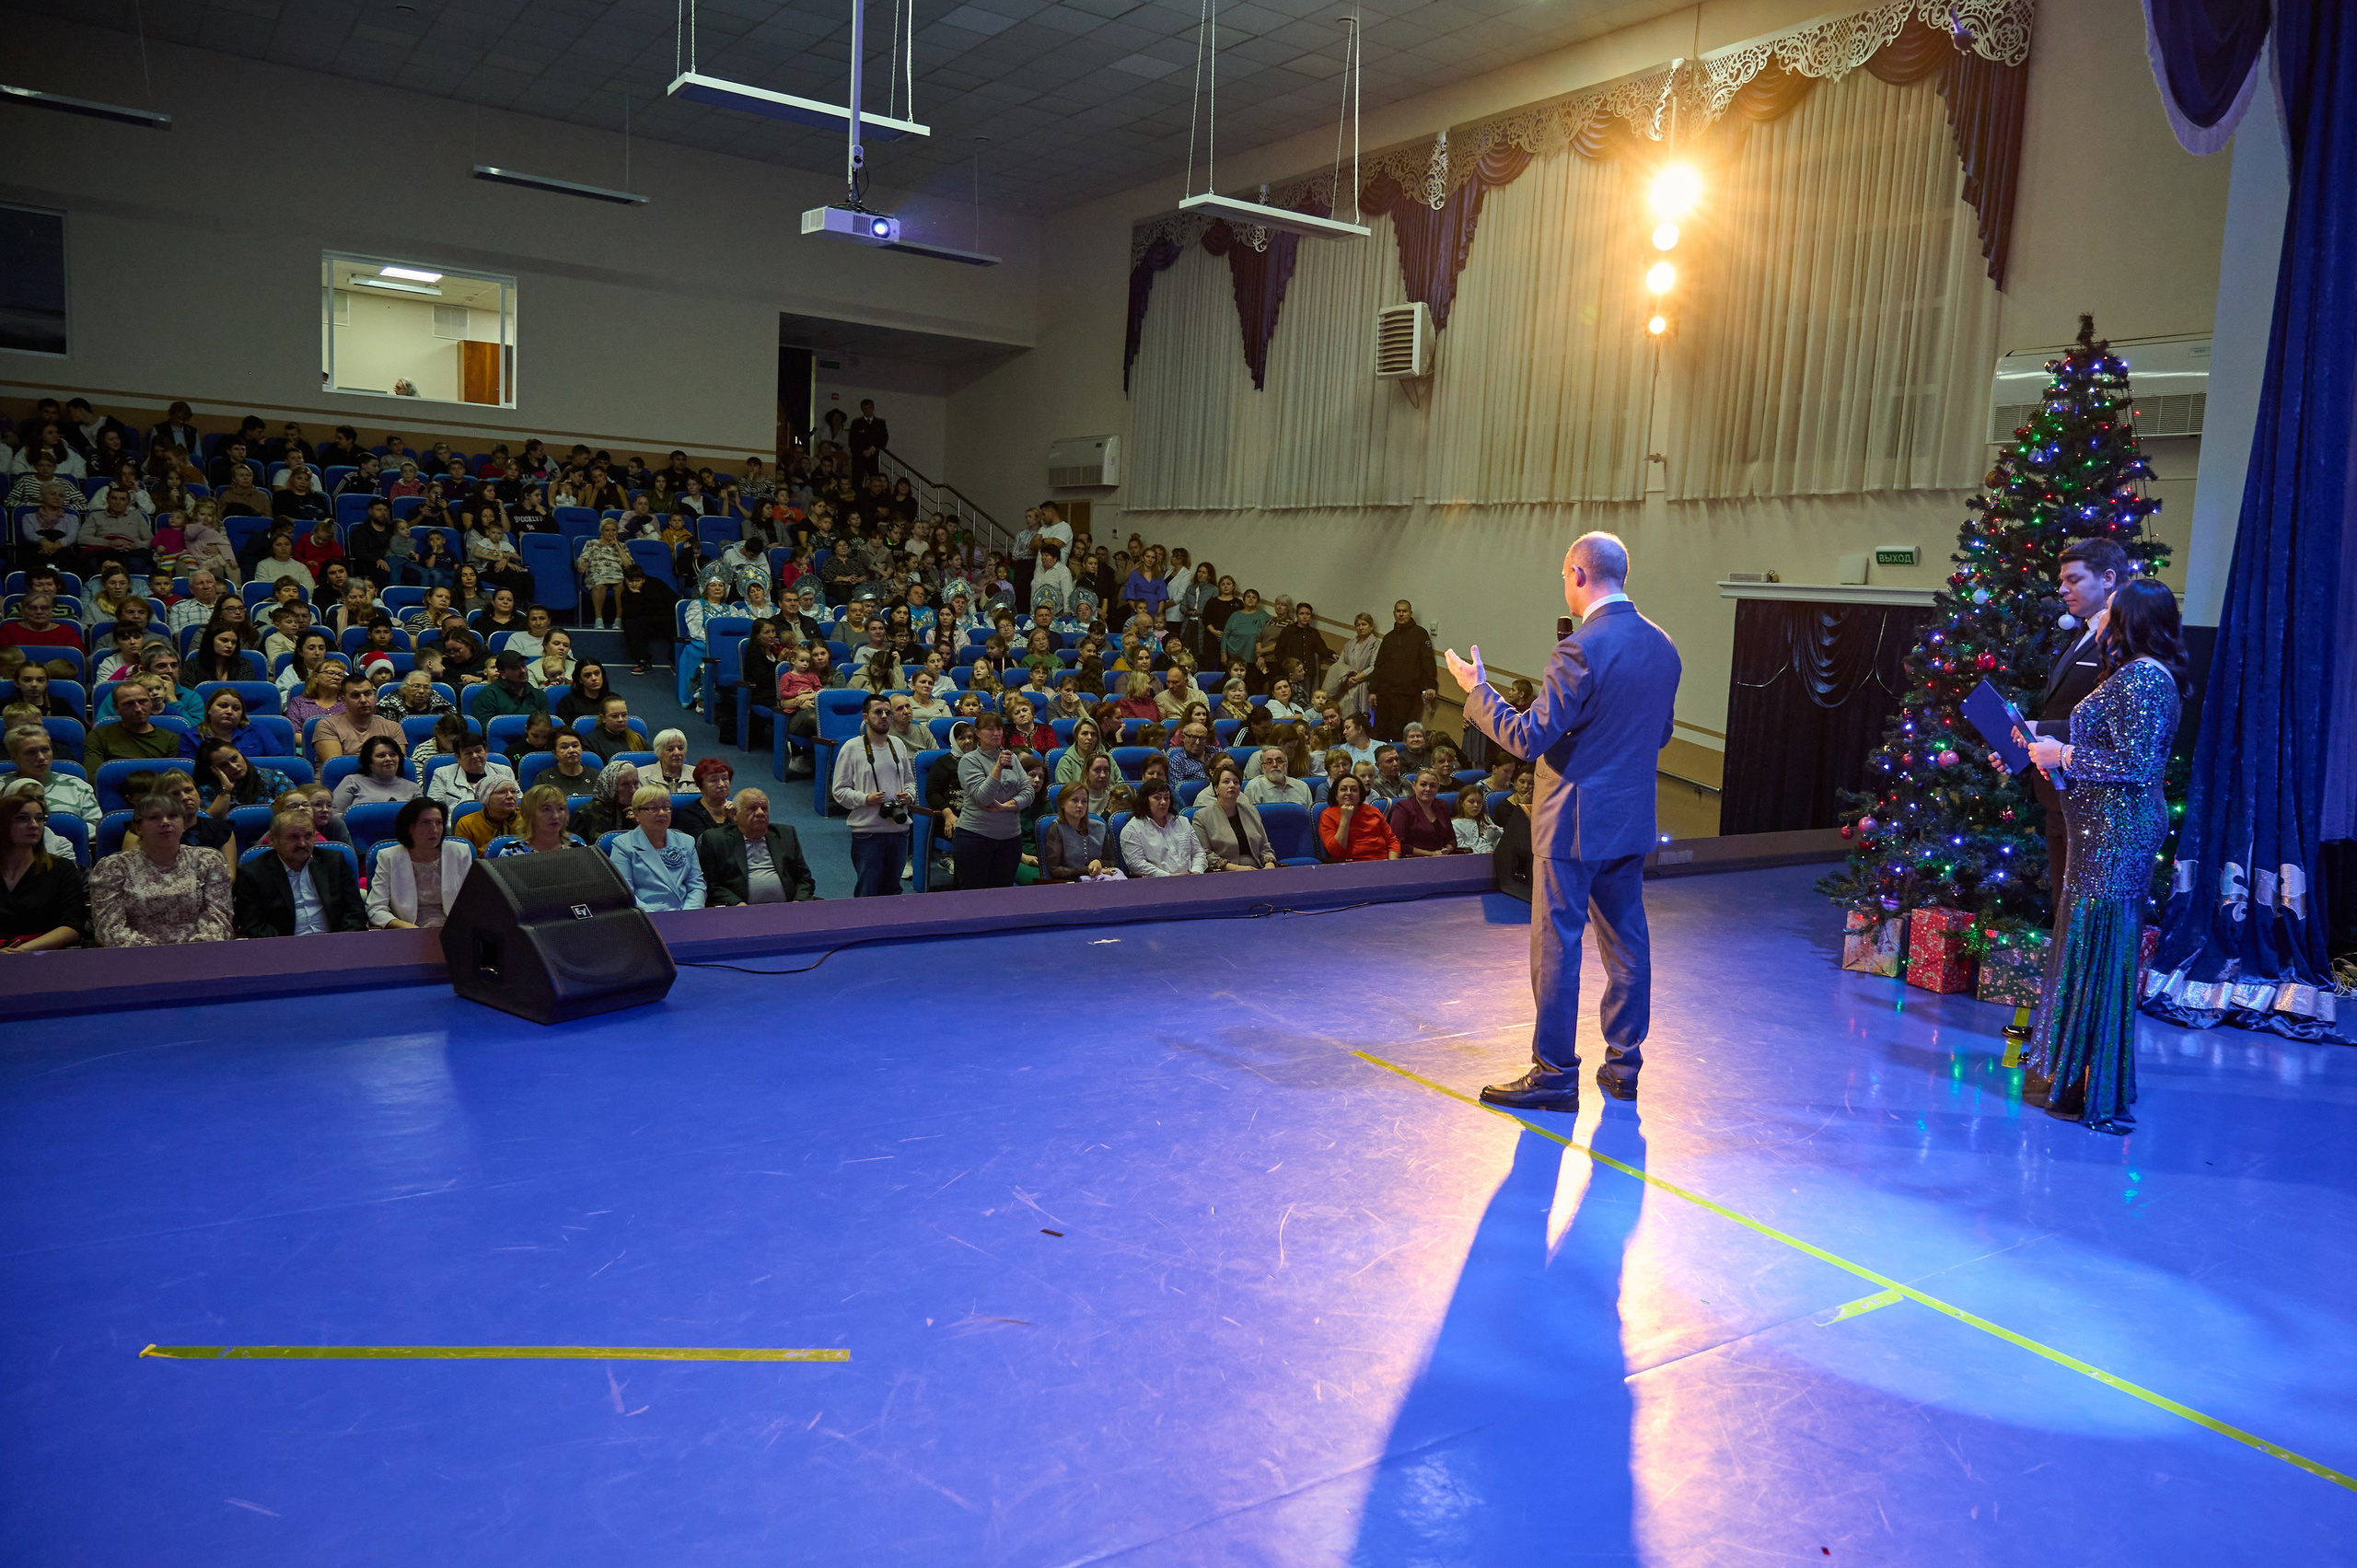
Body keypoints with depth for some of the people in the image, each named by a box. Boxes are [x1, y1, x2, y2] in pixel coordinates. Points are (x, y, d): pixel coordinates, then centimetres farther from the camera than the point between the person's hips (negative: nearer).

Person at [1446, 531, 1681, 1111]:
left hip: (1574, 823, -8)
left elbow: (1529, 739, -19)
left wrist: (1477, 691, -7)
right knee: (1626, 943, 14)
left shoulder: (1581, 650, -19)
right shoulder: (1662, 645, 6)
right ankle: (1623, 1066, 24)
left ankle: (1554, 1075, 7)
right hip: (1633, 821, 8)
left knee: (1557, 946, 1)